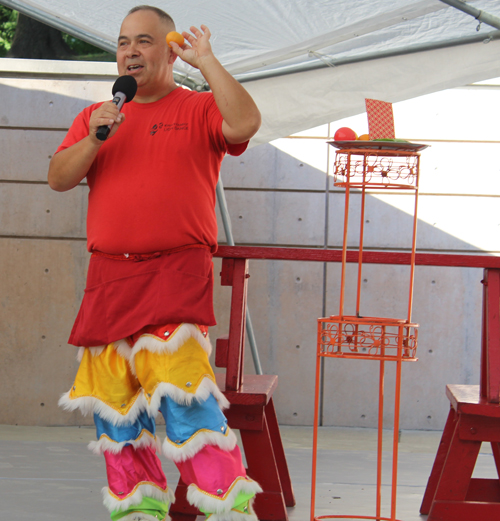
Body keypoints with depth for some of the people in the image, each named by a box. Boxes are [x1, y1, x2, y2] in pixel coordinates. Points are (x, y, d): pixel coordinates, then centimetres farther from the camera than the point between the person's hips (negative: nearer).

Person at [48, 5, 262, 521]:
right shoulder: (95, 115, 18)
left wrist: (206, 61, -10)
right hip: (108, 275, 5)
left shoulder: (199, 109, 5)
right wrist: (94, 139, -8)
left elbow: (245, 123, -17)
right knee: (111, 396, 6)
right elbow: (58, 178, 9)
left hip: (176, 270, -5)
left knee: (181, 389, -18)